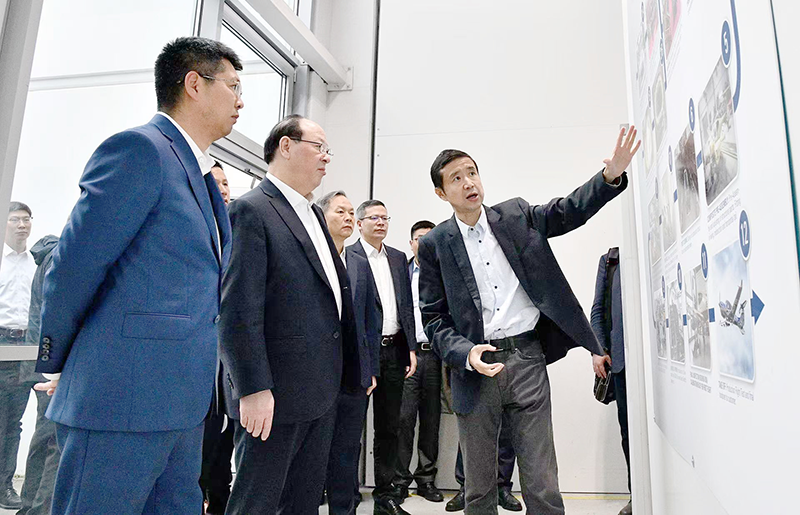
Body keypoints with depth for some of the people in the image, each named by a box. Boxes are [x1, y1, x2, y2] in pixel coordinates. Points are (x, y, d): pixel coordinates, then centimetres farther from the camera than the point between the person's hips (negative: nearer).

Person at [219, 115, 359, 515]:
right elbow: (238, 310, -18)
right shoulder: (251, 211, -12)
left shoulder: (313, 213, 14)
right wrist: (253, 389, -20)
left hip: (321, 389, 8)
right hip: (275, 393, -8)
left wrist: (348, 372, 13)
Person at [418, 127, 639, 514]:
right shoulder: (435, 243, 1)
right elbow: (433, 317, 0)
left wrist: (611, 175, -13)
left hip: (526, 359, 1)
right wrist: (466, 354, -16)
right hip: (475, 368, 0)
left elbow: (568, 210, 4)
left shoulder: (515, 216, 7)